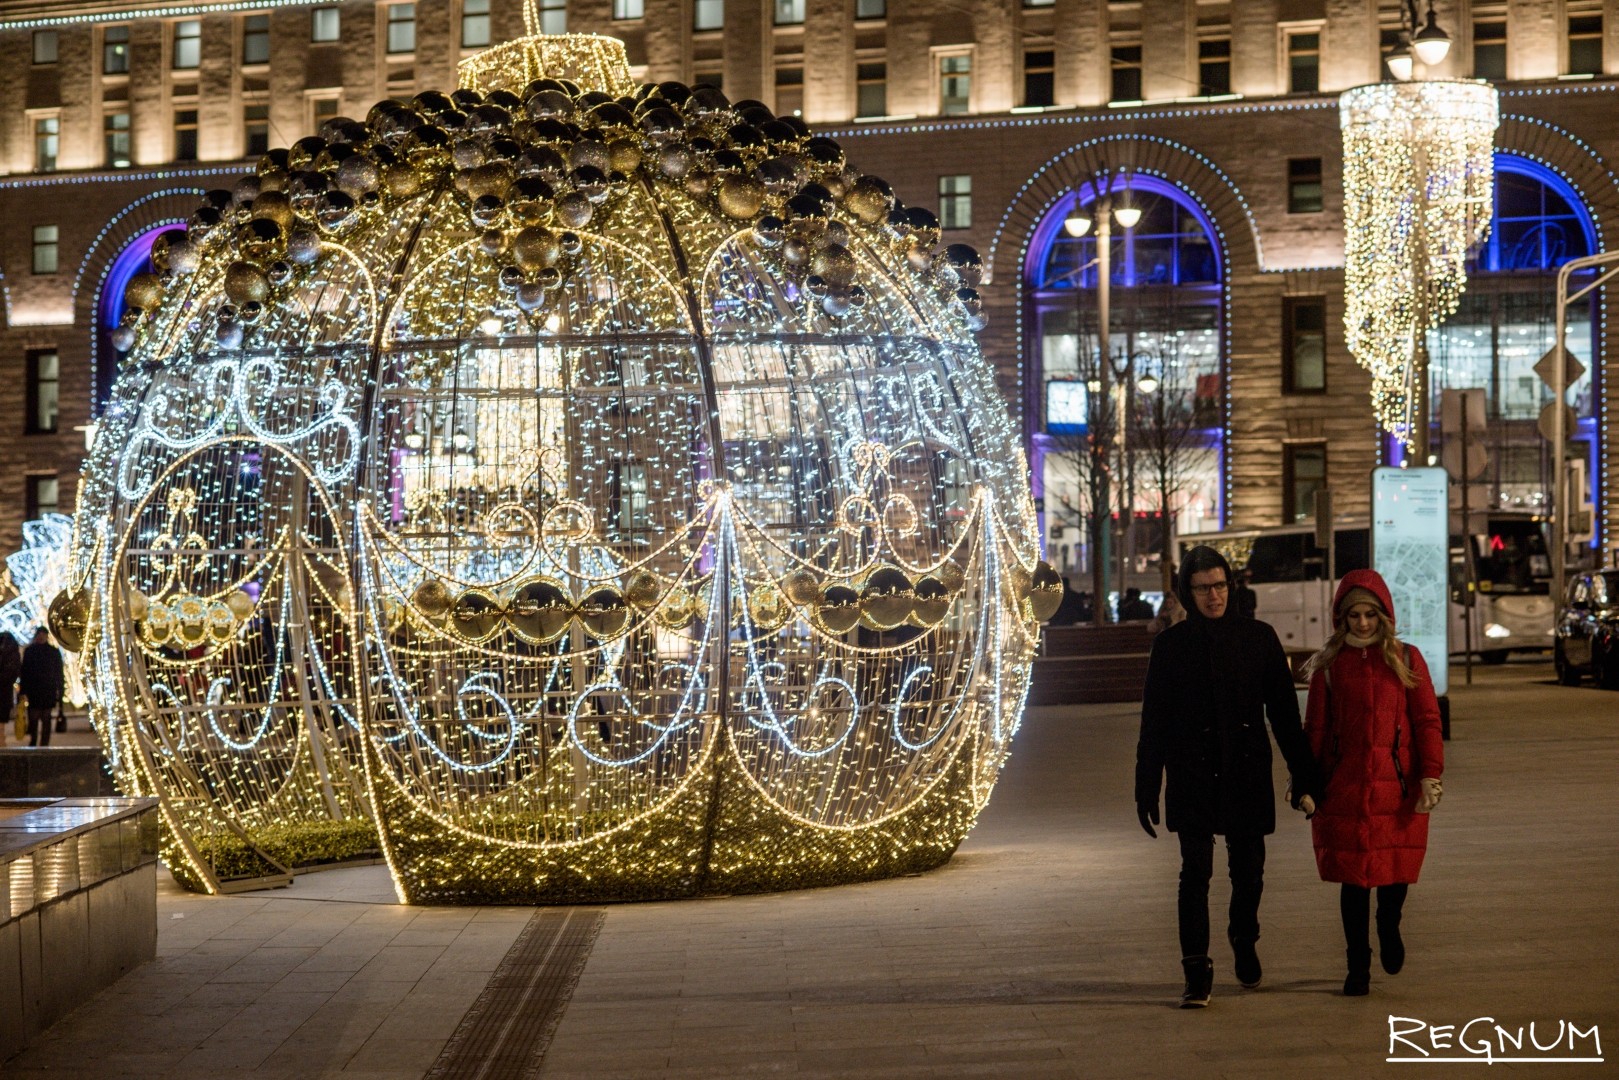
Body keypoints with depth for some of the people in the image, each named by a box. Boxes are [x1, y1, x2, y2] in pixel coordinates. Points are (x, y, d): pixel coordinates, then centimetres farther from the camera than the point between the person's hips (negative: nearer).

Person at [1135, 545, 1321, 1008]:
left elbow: (1283, 711, 5)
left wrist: (1303, 775, 2)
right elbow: (1153, 723, 3)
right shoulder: (1171, 645, 1)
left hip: (1247, 774, 1)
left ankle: (1244, 939, 37)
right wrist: (1146, 790, 1)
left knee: (1248, 870, 9)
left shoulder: (1258, 637, 3)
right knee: (1195, 872, -5)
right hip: (1192, 778, -1)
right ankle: (1197, 974, 0)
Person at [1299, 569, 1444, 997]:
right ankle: (1358, 966, 13)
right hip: (1345, 787, 0)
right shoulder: (1328, 665, 7)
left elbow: (1427, 720, 2)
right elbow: (1315, 729, 8)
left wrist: (1430, 774, -7)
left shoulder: (1406, 659, 6)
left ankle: (1389, 926, 37)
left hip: (1397, 785, 0)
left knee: (1396, 869, 5)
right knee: (1353, 875, 0)